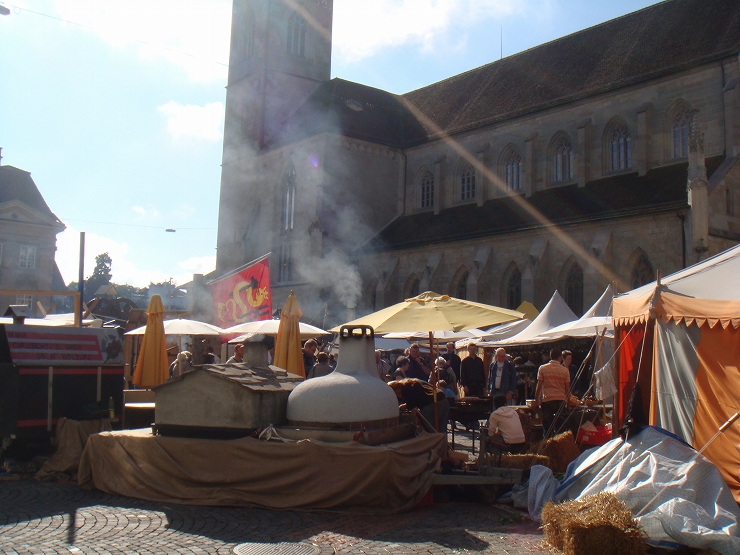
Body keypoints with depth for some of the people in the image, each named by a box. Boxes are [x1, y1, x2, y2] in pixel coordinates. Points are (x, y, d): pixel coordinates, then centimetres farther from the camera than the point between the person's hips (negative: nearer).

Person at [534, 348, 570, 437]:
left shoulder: (542, 368, 1)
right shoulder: (565, 370, 4)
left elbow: (539, 387, 0)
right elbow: (567, 389, 6)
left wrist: (536, 401, 7)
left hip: (547, 400, -1)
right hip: (561, 400, 1)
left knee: (547, 427, 2)